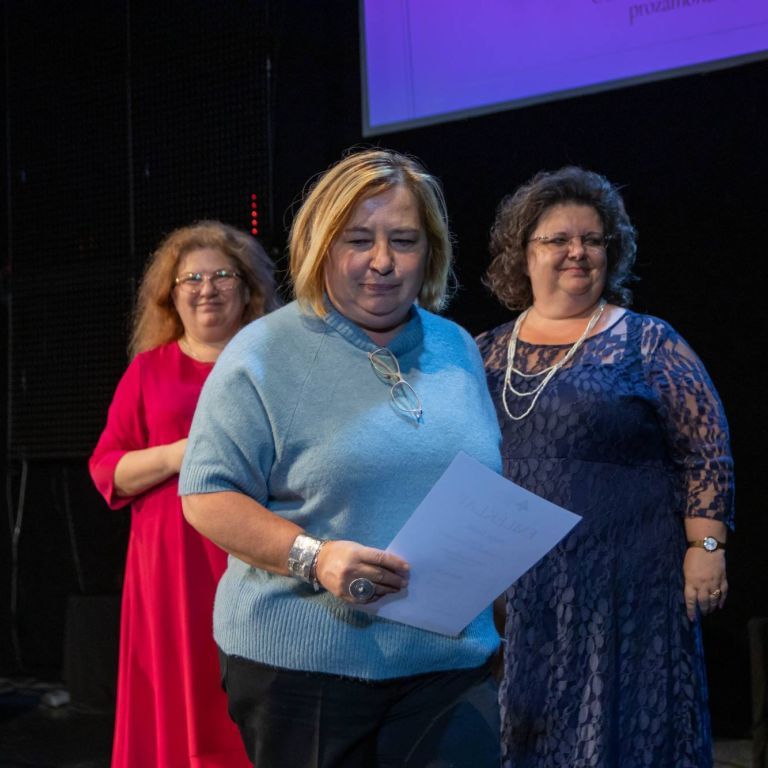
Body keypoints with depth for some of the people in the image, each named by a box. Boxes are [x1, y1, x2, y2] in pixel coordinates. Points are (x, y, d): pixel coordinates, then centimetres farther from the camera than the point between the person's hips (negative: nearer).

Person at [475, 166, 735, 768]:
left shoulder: (648, 344, -2)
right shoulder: (488, 353, 9)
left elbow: (705, 453, -4)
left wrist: (705, 547, -10)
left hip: (620, 583, -4)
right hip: (511, 585, 4)